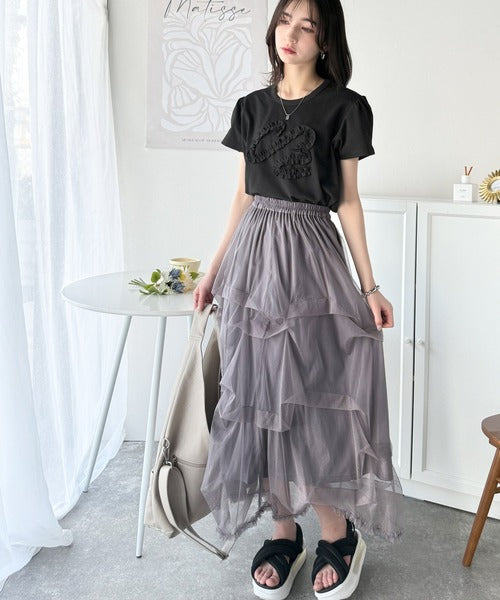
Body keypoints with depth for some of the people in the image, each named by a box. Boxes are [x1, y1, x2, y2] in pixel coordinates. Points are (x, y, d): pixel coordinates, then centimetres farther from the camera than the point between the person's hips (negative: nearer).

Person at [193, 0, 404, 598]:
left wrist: (369, 286, -2)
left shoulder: (344, 108, 0)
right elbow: (242, 196, 13)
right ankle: (284, 532, 17)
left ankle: (338, 533, 14)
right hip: (253, 255, 4)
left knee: (312, 395, -5)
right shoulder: (252, 107, 11)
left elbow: (348, 201, 1)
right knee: (261, 397, 4)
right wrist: (214, 269, 10)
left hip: (310, 254, -4)